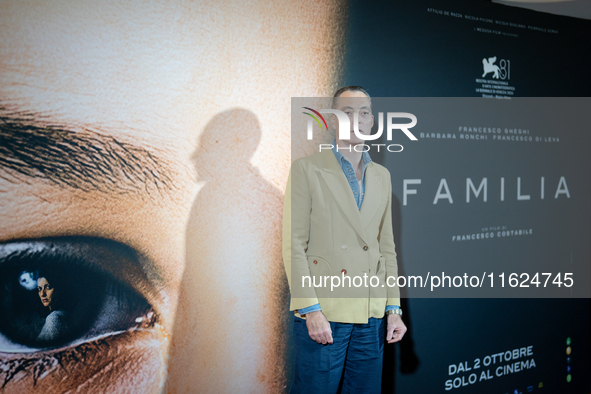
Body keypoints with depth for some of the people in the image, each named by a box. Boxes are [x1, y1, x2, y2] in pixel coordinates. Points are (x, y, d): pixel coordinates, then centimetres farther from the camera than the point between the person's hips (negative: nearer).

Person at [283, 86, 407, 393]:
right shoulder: (307, 169, -2)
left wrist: (394, 309, 10)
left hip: (371, 316, 5)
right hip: (323, 313, -5)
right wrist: (311, 310, -14)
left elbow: (386, 247, 16)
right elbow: (293, 246, -7)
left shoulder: (382, 176, 15)